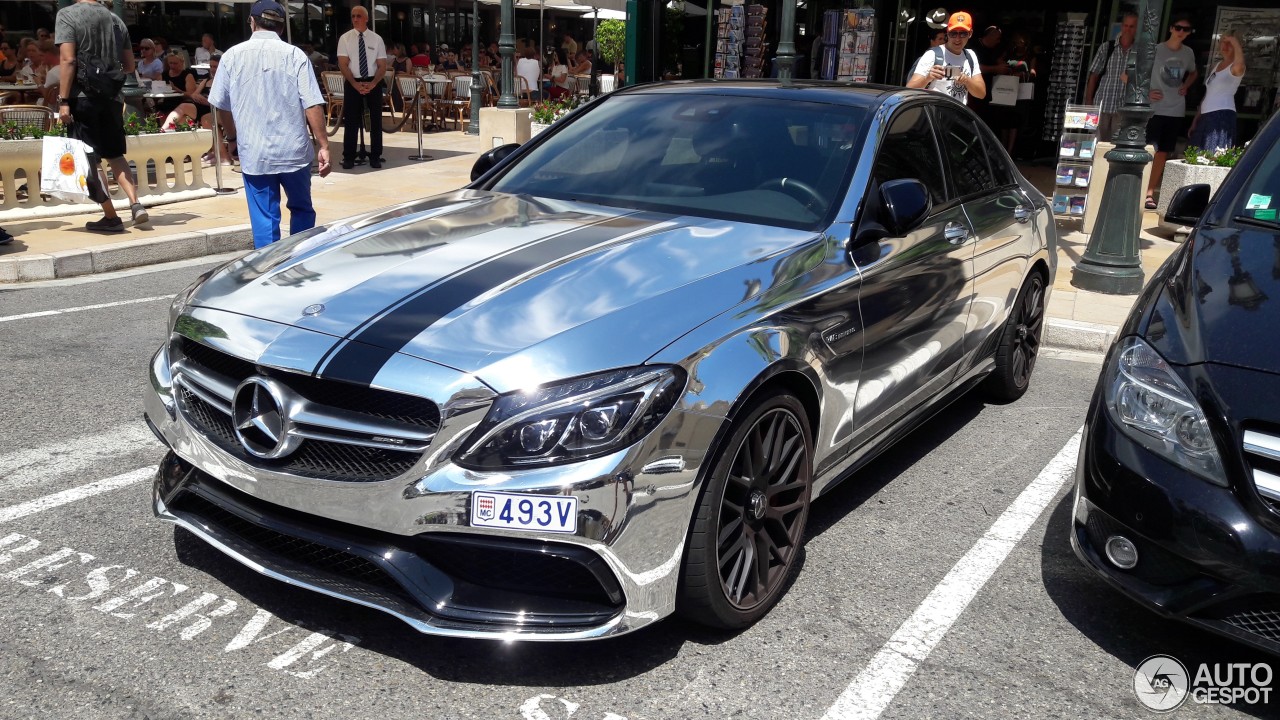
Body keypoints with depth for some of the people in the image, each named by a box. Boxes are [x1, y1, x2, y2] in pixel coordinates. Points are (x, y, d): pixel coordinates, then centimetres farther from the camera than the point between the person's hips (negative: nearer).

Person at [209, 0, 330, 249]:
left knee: (264, 219, 6)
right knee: (302, 210, 17)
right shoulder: (295, 55, -4)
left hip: (253, 154, 1)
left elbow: (221, 105, 8)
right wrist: (323, 146, -5)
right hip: (294, 151, 0)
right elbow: (313, 105, -10)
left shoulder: (232, 55, 1)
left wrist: (232, 137, 25)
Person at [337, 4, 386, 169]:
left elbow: (382, 66, 0)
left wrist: (373, 83, -15)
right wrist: (355, 84, -17)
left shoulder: (376, 39, 2)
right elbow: (343, 64, -5)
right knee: (351, 121, 1)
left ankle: (375, 157, 15)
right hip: (353, 83, -1)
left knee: (376, 120, 6)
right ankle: (348, 158, 8)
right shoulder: (345, 38, 0)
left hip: (374, 83, 1)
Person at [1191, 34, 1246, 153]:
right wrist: (1196, 119, 19)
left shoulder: (1235, 67, -4)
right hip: (1206, 116, 8)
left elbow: (1239, 64, -32)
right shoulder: (1216, 65, 20)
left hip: (1222, 115, -8)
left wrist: (1234, 40, -20)